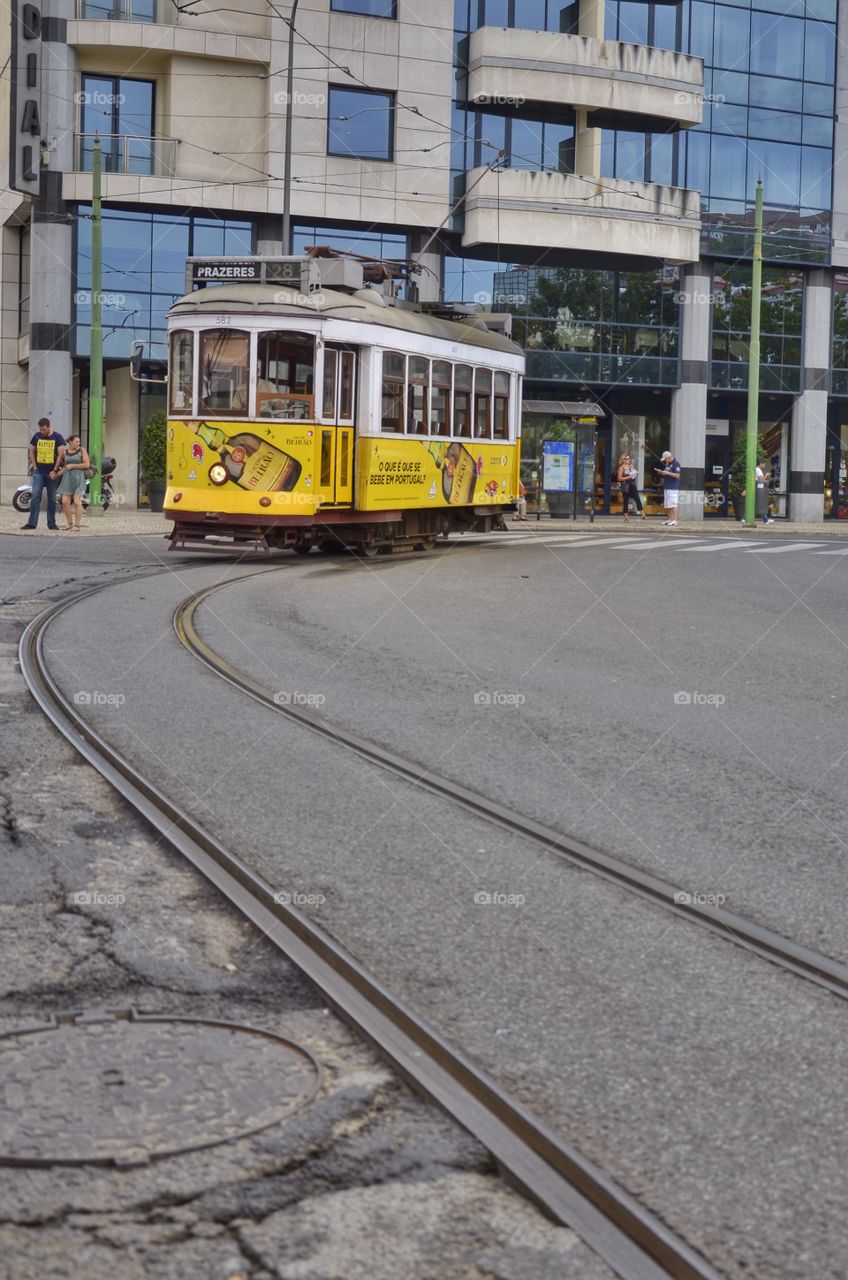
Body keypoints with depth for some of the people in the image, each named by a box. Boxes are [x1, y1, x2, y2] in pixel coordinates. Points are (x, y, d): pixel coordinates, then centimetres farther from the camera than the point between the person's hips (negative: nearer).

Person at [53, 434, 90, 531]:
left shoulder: (82, 451, 1)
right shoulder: (65, 452, 10)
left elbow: (87, 464, -6)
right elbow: (64, 467, 16)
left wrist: (73, 465, -9)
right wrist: (56, 474, 1)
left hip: (78, 478, -4)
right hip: (67, 478, 4)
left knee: (77, 502, -11)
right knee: (65, 502, -2)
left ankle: (77, 526, -6)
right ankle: (69, 523, 14)